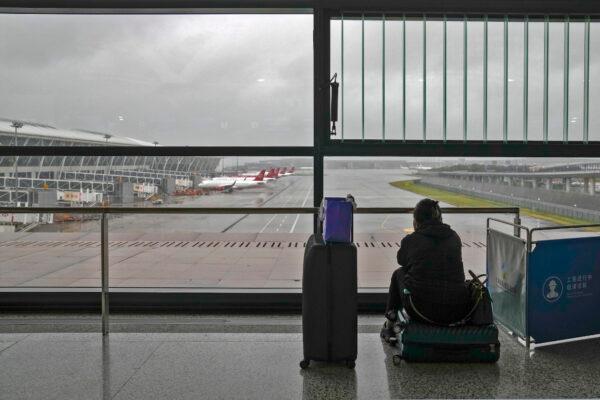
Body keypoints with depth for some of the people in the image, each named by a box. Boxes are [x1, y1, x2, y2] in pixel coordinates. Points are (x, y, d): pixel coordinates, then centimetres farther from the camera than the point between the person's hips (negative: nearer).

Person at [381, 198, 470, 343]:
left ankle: (389, 325, 34)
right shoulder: (454, 238, 9)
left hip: (423, 311, -3)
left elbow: (402, 261, 21)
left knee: (399, 273, 24)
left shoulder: (411, 240, -1)